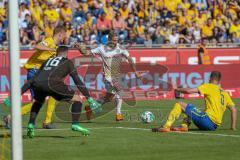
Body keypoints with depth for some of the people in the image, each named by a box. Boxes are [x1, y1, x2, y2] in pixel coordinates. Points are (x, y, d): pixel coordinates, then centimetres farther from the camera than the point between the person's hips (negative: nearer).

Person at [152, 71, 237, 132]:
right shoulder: (225, 93, 20)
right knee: (189, 108, 30)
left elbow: (189, 91, -6)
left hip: (208, 119, -7)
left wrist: (178, 89, 12)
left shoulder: (209, 87, 2)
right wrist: (233, 127, 19)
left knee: (180, 105, 1)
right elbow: (234, 110, 13)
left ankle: (167, 126, -13)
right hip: (214, 126, 7)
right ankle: (184, 126, 2)